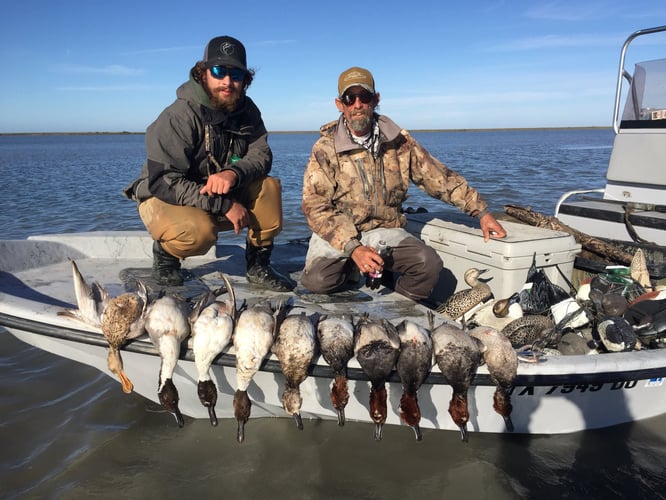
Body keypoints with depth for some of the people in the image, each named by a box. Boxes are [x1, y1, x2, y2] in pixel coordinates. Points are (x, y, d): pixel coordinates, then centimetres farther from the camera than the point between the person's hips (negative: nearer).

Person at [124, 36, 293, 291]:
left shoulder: (246, 110, -3)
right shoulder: (179, 116, -23)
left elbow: (261, 155, -9)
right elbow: (163, 182, -28)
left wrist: (233, 173, -34)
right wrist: (224, 205, -31)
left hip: (223, 197, 6)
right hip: (165, 201, -5)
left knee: (269, 186, -17)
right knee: (199, 231, -38)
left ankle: (258, 265, -4)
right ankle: (165, 252, -1)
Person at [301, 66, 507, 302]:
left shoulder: (399, 141, 3)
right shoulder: (325, 149, -5)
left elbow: (439, 177, 8)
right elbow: (316, 207, -12)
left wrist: (481, 212, 2)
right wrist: (353, 248, -24)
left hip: (385, 231, 2)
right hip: (337, 233, -1)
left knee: (429, 265, -25)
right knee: (318, 280, -30)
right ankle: (353, 270, 5)